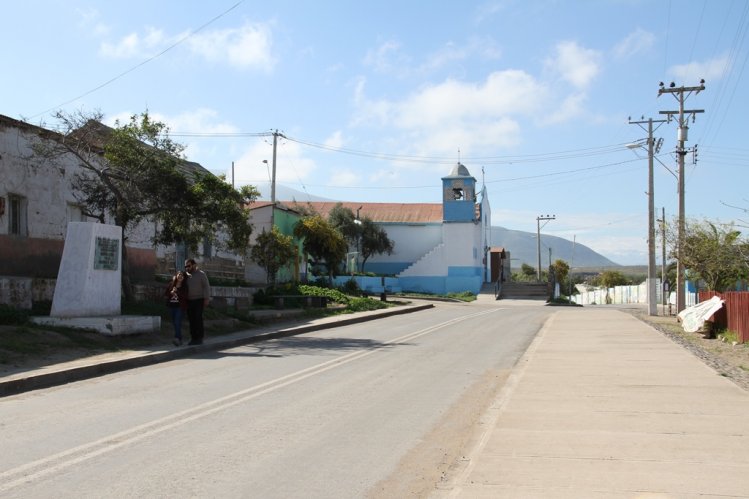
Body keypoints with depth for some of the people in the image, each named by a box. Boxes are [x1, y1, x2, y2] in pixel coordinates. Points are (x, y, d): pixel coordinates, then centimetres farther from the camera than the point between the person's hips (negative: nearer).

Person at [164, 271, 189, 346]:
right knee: (174, 323, 9)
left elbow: (185, 296, -12)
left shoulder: (185, 286, -2)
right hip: (172, 306, 5)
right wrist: (171, 293, -10)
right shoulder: (171, 284, 8)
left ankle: (177, 338, -26)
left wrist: (176, 292, -17)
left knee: (177, 322, -17)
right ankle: (179, 339, 18)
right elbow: (165, 293, 8)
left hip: (180, 306, -5)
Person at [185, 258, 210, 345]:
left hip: (199, 300, -5)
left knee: (198, 319, -8)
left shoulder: (201, 274, 0)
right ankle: (193, 338, 8)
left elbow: (206, 287, -5)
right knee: (191, 320, 3)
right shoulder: (186, 275, 14)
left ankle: (199, 338, -4)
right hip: (189, 301, 5)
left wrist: (206, 299, -13)